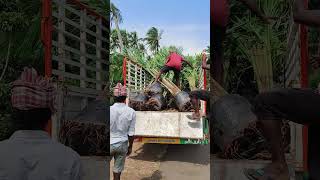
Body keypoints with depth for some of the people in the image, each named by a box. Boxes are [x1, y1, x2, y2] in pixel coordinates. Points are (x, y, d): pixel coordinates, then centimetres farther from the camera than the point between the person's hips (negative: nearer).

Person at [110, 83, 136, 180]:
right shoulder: (131, 112, -10)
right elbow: (131, 133, -4)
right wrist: (130, 146, 10)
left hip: (109, 144, -1)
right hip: (122, 145, 2)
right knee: (117, 172, 13)